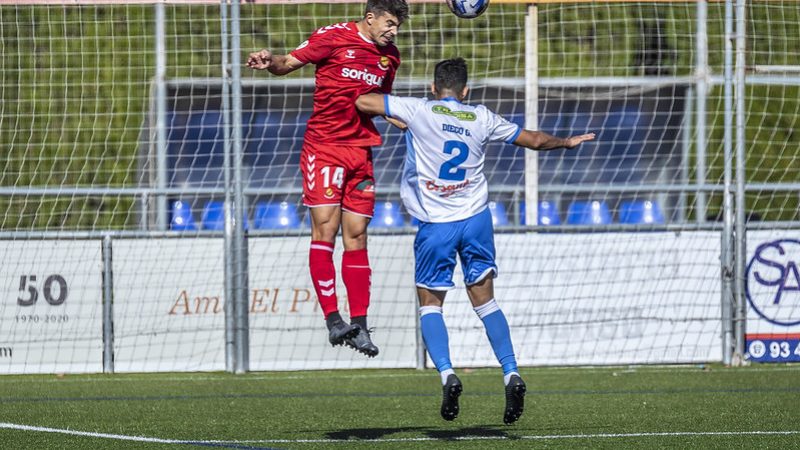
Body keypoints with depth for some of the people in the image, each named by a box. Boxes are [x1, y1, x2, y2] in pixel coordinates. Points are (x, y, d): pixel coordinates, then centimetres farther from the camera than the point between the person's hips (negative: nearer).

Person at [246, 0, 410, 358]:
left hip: (361, 150, 5)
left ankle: (359, 325, 5)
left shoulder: (389, 56, 12)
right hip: (324, 146, -5)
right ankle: (333, 321, -14)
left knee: (356, 236, 4)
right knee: (325, 228, -11)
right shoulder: (334, 37, -6)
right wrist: (269, 62, -27)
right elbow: (290, 62, -6)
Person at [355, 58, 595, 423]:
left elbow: (363, 102, -5)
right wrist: (567, 142, 36)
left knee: (430, 304, 7)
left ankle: (446, 374, -14)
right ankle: (511, 374, -2)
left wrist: (393, 114, 15)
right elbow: (535, 140, 16)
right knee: (485, 301, 11)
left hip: (436, 224, -3)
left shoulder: (419, 111, -6)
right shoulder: (481, 118, 4)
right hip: (476, 218, 3)